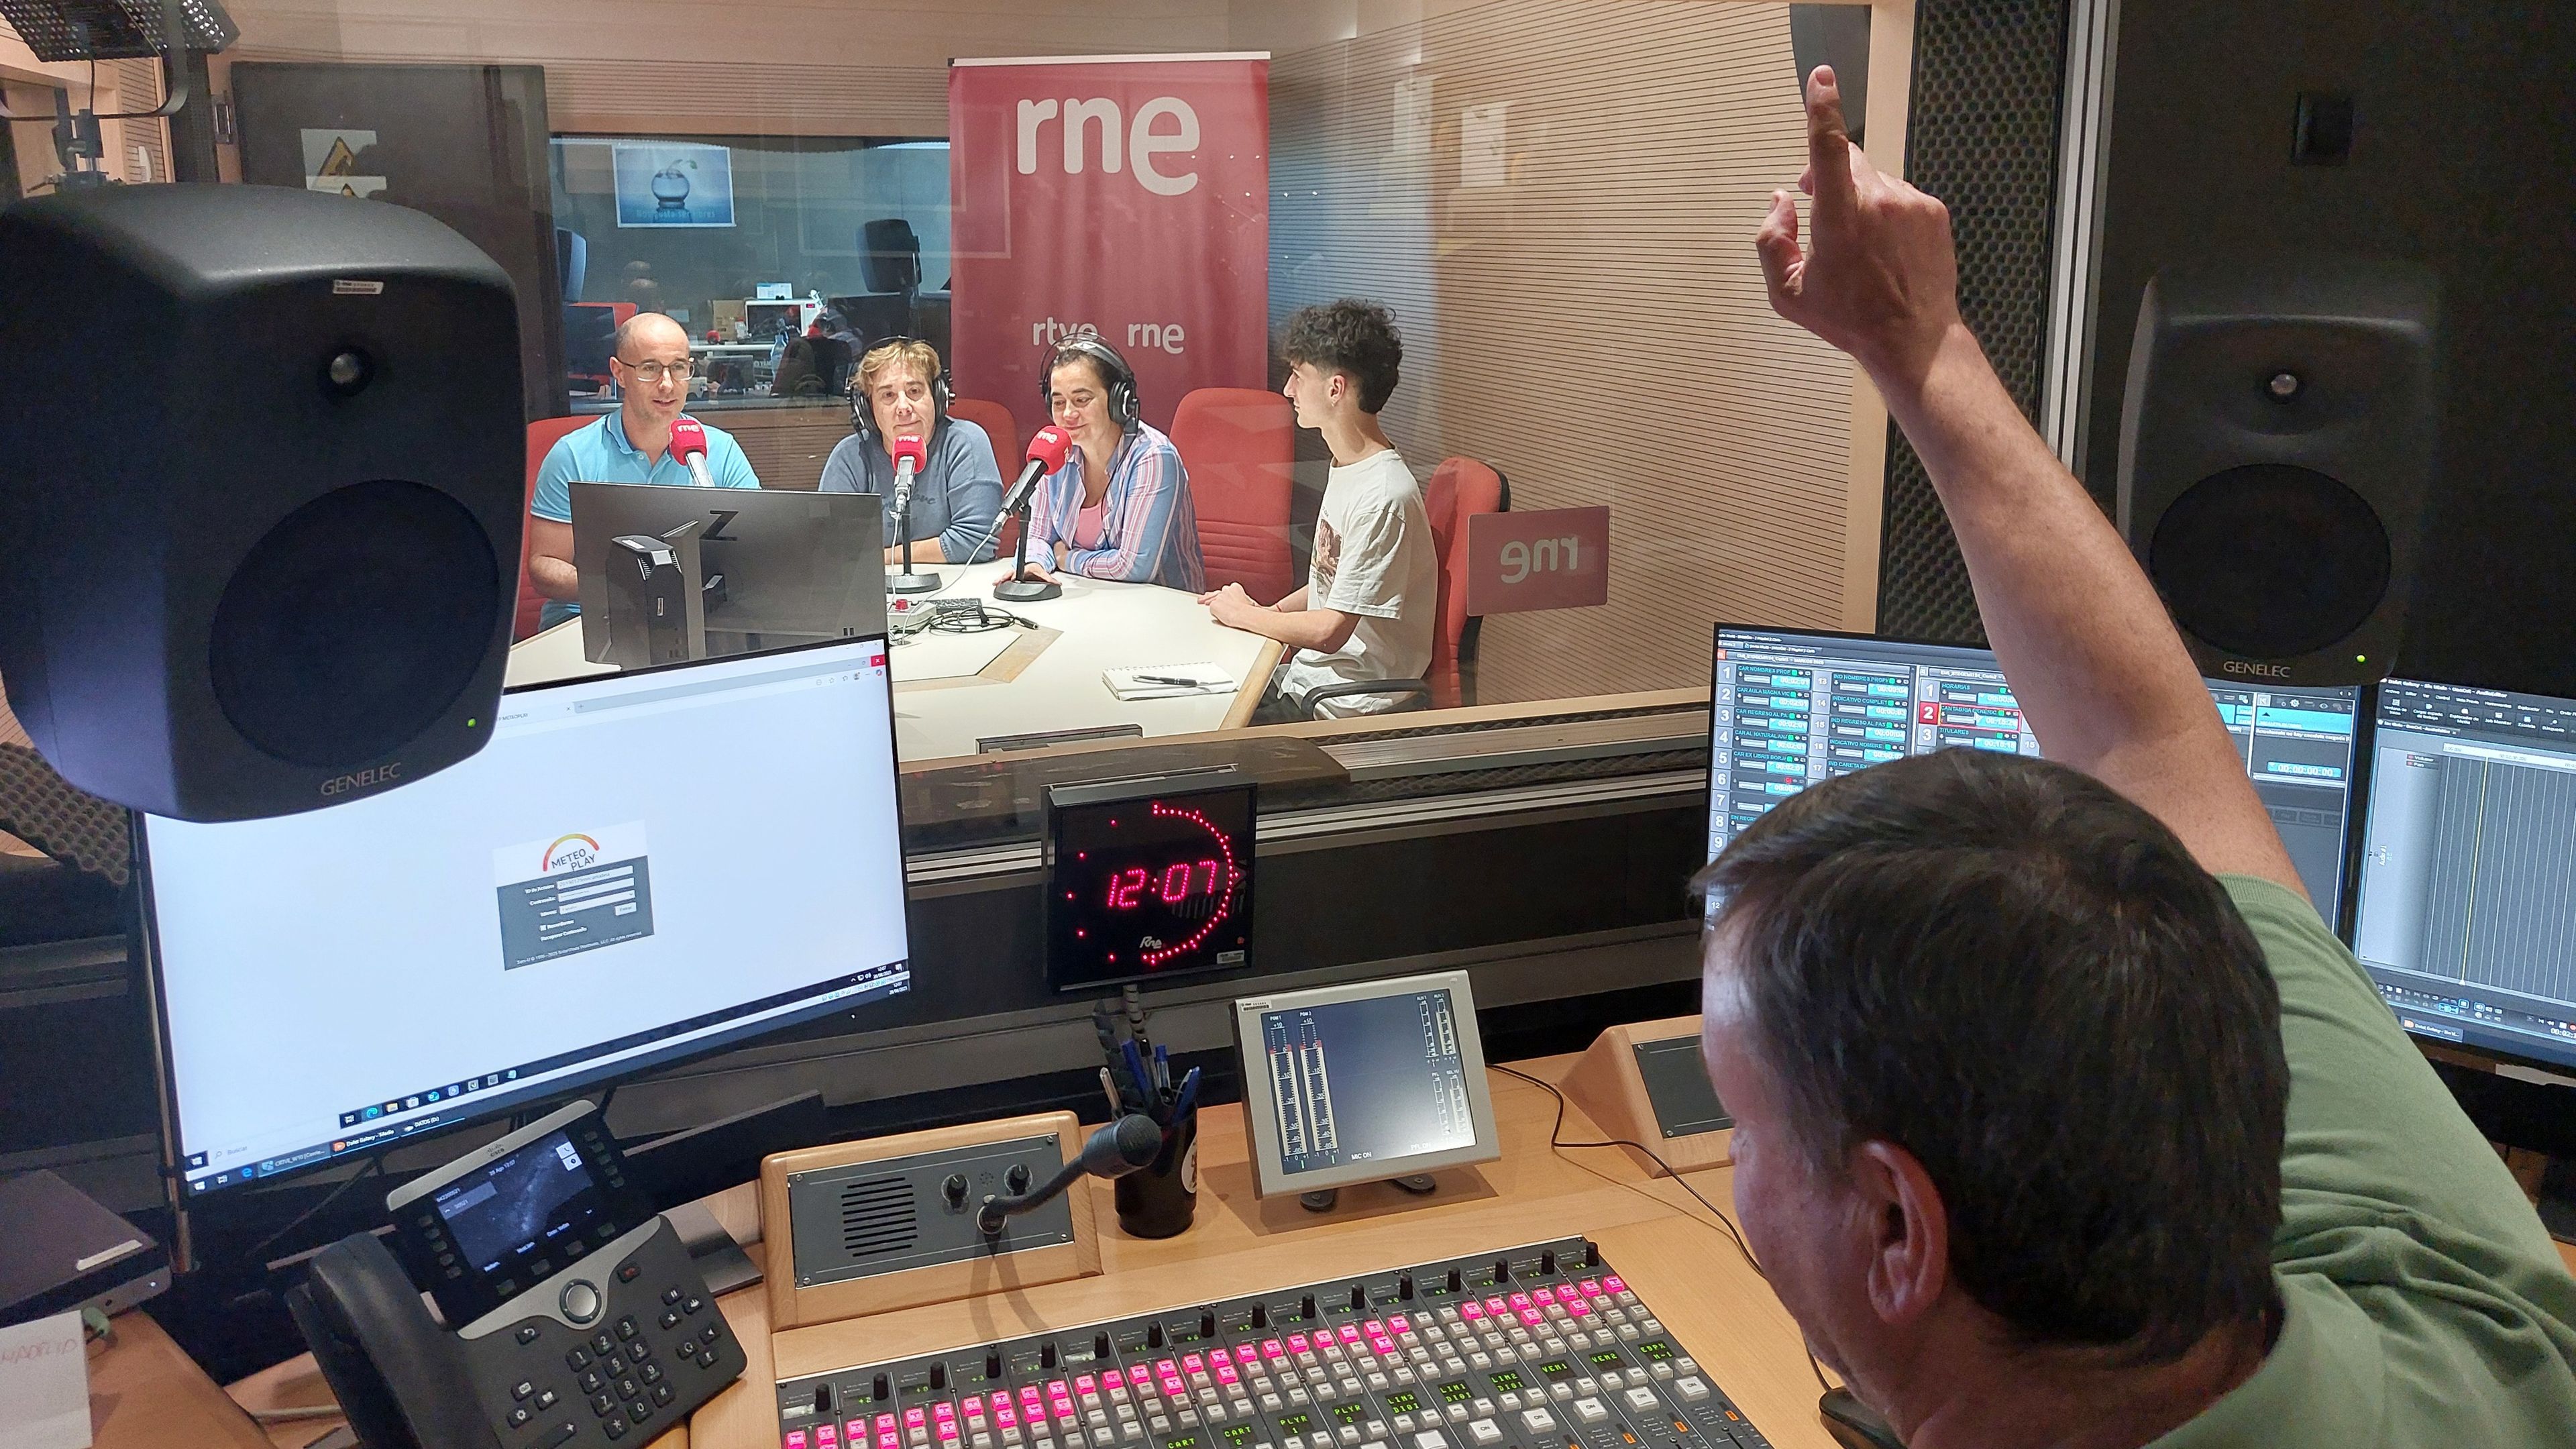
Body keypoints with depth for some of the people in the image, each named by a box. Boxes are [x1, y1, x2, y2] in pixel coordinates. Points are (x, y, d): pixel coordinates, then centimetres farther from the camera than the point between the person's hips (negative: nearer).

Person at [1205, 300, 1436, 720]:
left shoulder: (1385, 496, -23)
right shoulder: (1346, 467, 9)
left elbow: (1330, 631, -22)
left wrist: (1243, 614, -7)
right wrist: (1267, 613, 5)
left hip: (1352, 704, -9)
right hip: (1311, 674, 9)